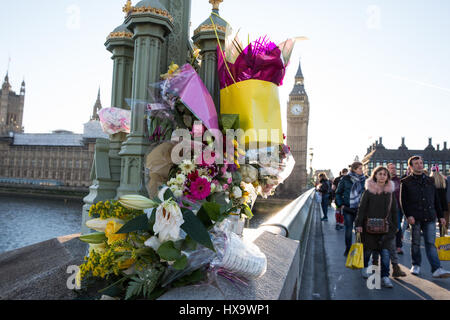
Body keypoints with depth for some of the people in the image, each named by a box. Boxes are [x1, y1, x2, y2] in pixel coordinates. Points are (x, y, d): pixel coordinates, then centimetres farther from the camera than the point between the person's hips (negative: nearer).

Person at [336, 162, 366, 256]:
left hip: (360, 209, 1)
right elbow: (338, 193, 5)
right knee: (348, 229, 3)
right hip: (348, 209, -1)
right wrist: (341, 205, -2)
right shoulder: (345, 179, -1)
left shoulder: (364, 179, 5)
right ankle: (348, 249, 17)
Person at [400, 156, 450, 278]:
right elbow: (403, 201, -2)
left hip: (430, 217, 2)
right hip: (415, 218, -2)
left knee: (431, 243, -2)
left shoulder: (429, 181, 15)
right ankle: (416, 265, 23)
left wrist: (440, 216, 14)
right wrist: (408, 215, -12)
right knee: (415, 242, 8)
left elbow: (436, 200, 19)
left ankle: (437, 269, -6)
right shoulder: (406, 182, 3)